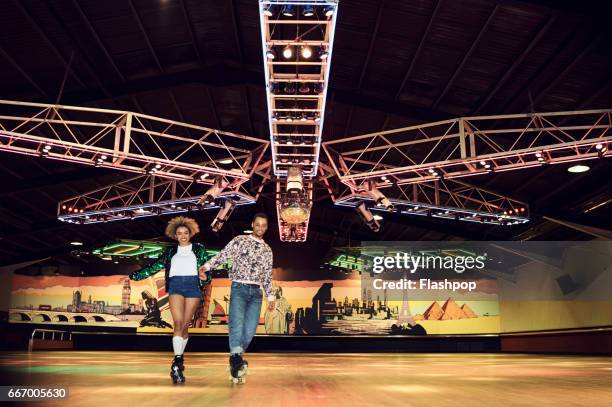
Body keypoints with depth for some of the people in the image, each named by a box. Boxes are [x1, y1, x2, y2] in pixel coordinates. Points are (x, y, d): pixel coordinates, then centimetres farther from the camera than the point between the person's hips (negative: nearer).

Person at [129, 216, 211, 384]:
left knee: (185, 325, -2)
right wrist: (133, 276, 10)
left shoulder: (199, 249, 16)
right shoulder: (171, 251, 19)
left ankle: (178, 363, 9)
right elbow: (154, 267, 17)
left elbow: (207, 268, 8)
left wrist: (205, 277, -14)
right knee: (178, 323, -15)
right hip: (175, 286, 0)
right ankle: (178, 362, -21)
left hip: (193, 286, 0)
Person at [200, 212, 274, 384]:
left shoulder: (267, 250, 17)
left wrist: (270, 296, 18)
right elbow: (222, 255, -3)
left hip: (256, 292, 4)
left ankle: (236, 362, 12)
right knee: (237, 323, -22)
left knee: (250, 330, -3)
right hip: (239, 288, -3)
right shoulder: (239, 240, 6)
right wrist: (207, 266, -19)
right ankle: (237, 359, -27)